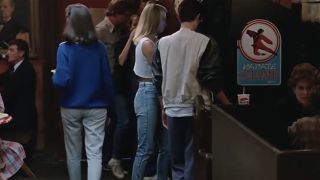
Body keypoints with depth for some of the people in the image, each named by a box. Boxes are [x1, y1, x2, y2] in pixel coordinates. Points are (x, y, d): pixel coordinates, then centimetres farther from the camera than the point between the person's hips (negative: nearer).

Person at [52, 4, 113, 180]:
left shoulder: (65, 48, -12)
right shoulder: (99, 48, -5)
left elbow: (62, 81, -18)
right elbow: (107, 80, -2)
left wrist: (53, 77, 3)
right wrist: (107, 103, 9)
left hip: (71, 107, -1)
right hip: (96, 108, 1)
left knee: (73, 153, 16)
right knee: (94, 154, -1)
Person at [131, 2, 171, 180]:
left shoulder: (152, 41, 14)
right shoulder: (147, 43, -13)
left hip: (155, 95, 9)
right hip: (148, 95, -9)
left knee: (165, 147, 10)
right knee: (145, 149, -6)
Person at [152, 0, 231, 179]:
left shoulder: (163, 42, 2)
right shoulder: (205, 43, -9)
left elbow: (158, 79, 7)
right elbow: (211, 80, -11)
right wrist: (228, 104, 0)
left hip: (172, 109, 4)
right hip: (195, 109, -4)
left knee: (177, 161, 13)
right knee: (193, 160, 3)